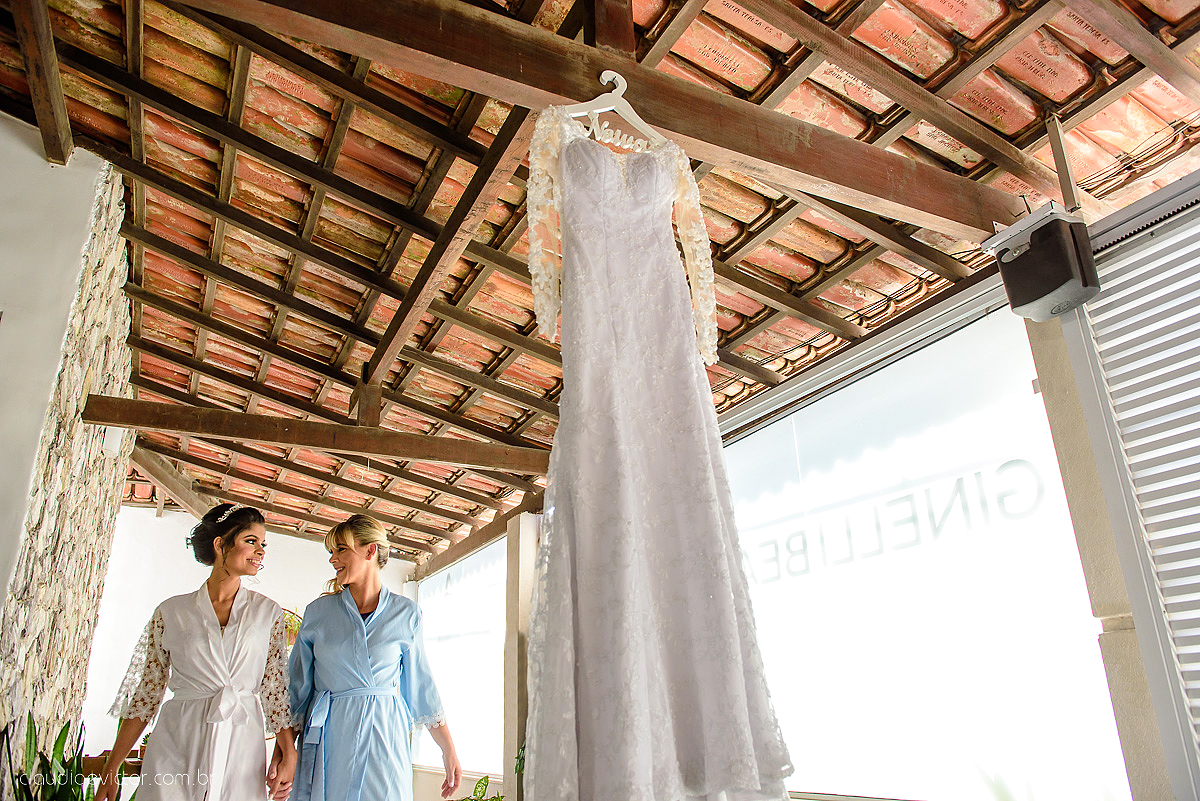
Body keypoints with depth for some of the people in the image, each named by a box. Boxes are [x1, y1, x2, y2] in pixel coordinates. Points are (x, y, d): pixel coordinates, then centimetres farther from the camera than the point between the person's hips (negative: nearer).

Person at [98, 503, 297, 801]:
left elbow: (276, 686, 4)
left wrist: (287, 752, -6)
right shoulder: (171, 612, 3)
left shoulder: (268, 612, 5)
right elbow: (146, 693, 6)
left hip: (243, 748, 1)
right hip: (176, 750, -1)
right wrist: (110, 771, 5)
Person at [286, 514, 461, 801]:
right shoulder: (319, 611, 3)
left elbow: (420, 683, 6)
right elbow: (297, 685, 7)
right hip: (327, 739, 1)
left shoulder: (406, 613, 1)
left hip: (383, 737, -1)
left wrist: (449, 751, 4)